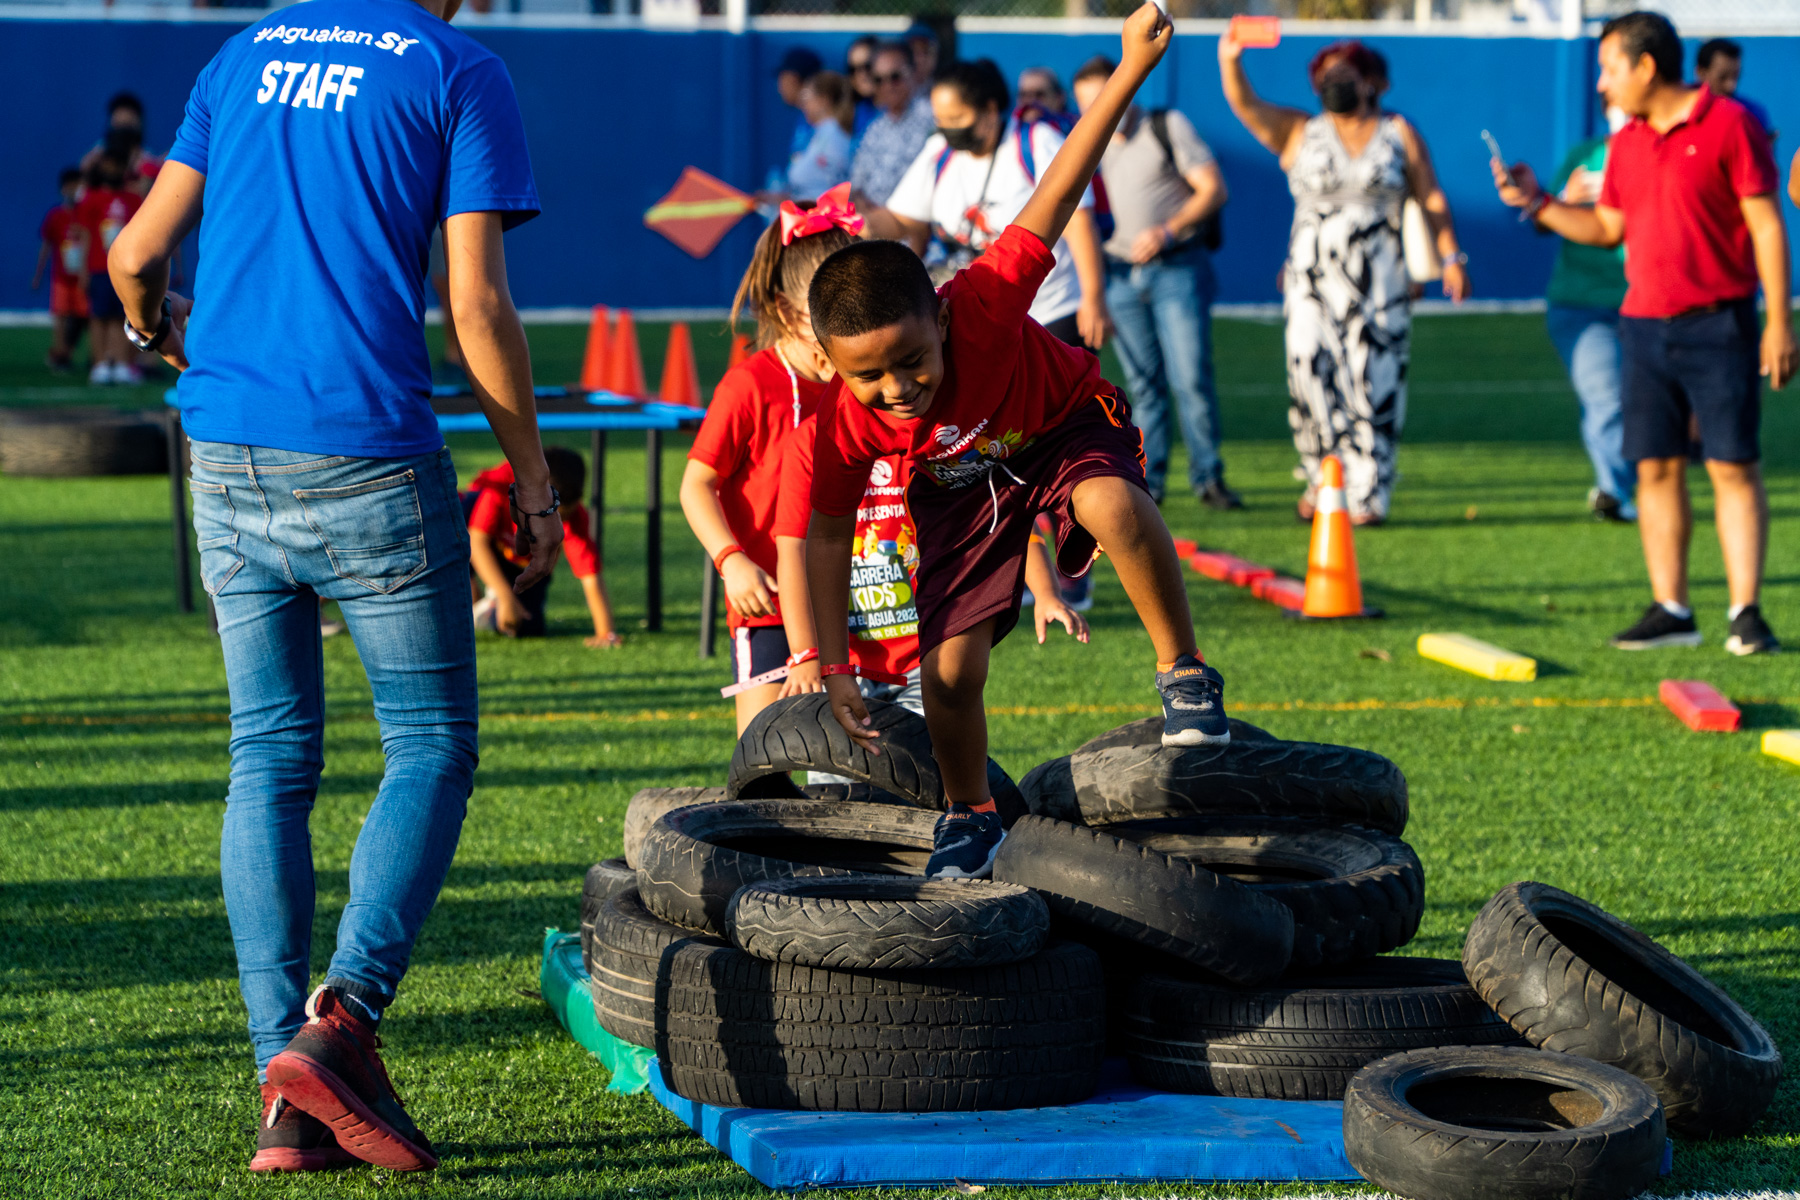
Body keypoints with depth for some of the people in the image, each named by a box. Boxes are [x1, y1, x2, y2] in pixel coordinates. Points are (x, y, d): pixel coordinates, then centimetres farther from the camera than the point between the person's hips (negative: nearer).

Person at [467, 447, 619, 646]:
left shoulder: (574, 516, -30)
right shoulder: (502, 482, -38)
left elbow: (591, 578, -31)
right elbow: (477, 541, -38)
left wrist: (606, 633, -40)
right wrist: (507, 598, -44)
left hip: (525, 567, 2)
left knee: (526, 628, -21)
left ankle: (490, 607, 17)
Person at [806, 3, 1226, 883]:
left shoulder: (983, 303, -37)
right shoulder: (844, 428, -28)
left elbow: (1058, 195, -33)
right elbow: (828, 534, -12)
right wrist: (834, 667, -14)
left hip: (1065, 422, -2)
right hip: (956, 481, 2)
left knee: (1110, 500, -37)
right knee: (948, 669, -9)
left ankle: (1184, 675, -18)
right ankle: (968, 814, 19)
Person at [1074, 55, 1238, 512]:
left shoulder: (1169, 127, 0)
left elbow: (1214, 190, -5)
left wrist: (1167, 232, -17)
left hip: (1177, 269, -4)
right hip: (1121, 276, 4)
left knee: (1191, 377, -11)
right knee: (1143, 384, 4)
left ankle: (1209, 478, -3)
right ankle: (1147, 481, 9)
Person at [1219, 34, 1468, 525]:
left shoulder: (1399, 134, 10)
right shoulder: (1299, 133, 9)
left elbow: (1431, 199, 9)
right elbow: (1246, 104, -6)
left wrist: (1450, 257, 0)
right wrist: (1230, 60, -26)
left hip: (1379, 284, 0)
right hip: (1311, 278, 1)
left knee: (1374, 385, -5)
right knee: (1311, 378, -7)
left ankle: (1367, 496, 0)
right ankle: (1321, 479, 12)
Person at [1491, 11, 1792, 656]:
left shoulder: (1728, 123, -7)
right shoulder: (1627, 143, 12)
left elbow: (1766, 224, -8)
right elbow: (1607, 227, 20)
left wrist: (1779, 320, -12)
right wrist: (1537, 204, 9)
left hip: (1718, 324, -6)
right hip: (1644, 325, 6)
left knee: (1734, 468, -5)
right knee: (1656, 468, 4)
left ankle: (1746, 613, -5)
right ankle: (1670, 609, 10)